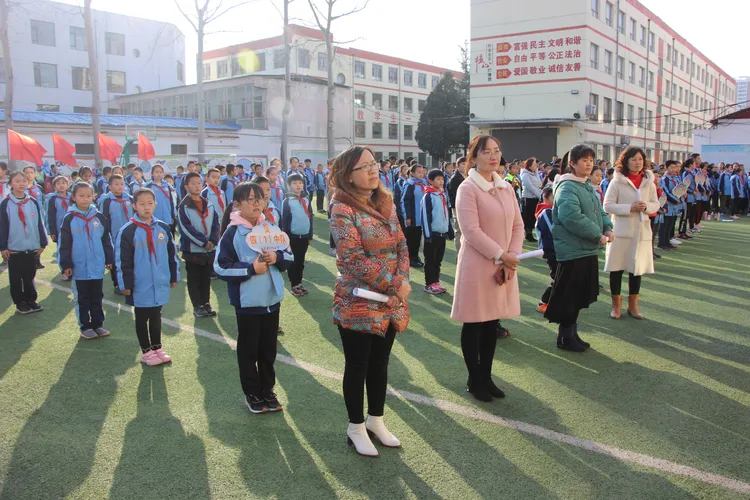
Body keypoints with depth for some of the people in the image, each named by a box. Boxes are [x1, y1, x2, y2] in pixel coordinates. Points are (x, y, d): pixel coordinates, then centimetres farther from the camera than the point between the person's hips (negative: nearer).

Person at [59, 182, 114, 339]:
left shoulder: (99, 217, 3)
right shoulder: (69, 219, -4)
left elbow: (106, 240, 8)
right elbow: (64, 244, -4)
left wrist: (109, 259, 6)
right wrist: (66, 264, -7)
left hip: (97, 267, 2)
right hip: (79, 268, -2)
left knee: (97, 298, 12)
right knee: (82, 299, 9)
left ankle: (97, 325, 21)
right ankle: (85, 327, 17)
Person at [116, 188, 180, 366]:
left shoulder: (164, 228, 2)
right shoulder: (127, 231, -10)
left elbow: (172, 255, 10)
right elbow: (122, 261, -9)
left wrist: (174, 276, 11)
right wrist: (125, 284, -10)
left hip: (160, 284, 4)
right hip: (140, 286, -4)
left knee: (156, 317, 17)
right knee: (142, 319, 10)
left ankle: (157, 347, 30)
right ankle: (146, 351, 22)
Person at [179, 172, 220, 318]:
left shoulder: (208, 204, 9)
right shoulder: (183, 206, -8)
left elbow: (215, 223, 6)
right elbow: (186, 228, -15)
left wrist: (213, 241, -9)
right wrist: (204, 242, -15)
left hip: (209, 249, 5)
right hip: (192, 249, -5)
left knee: (206, 278, 13)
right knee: (194, 280, 5)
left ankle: (206, 303, 23)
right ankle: (197, 306, 13)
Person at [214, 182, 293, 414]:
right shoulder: (232, 233, -11)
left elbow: (289, 256, 9)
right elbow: (221, 267, -13)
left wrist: (277, 257, -12)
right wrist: (251, 268, -19)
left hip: (272, 299, 5)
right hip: (247, 301, -4)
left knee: (268, 349, 15)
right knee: (249, 350, 9)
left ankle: (267, 390, 30)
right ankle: (252, 393, 24)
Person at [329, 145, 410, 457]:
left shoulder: (385, 202, 6)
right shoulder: (343, 209, -15)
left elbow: (401, 245, 6)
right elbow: (354, 259, -21)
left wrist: (402, 280, -12)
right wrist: (395, 285, -18)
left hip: (390, 302, 6)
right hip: (358, 304, -6)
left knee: (380, 363, 17)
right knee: (357, 366, 9)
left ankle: (376, 421, 35)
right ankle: (356, 428, 26)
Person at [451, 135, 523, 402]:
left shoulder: (506, 187, 9)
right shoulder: (468, 188, -11)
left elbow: (517, 225, 8)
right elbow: (471, 231, -18)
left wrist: (511, 260, -5)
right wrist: (501, 255, -16)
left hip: (504, 267, 6)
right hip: (477, 266, -6)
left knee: (493, 324, 14)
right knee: (474, 325, 6)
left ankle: (486, 376, 28)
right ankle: (474, 380, 21)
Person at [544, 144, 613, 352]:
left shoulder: (588, 186, 16)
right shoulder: (567, 187, -15)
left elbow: (600, 212, 23)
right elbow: (572, 217, -28)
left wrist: (607, 228, 3)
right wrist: (597, 235, -21)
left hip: (589, 250, 10)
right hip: (573, 250, -10)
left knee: (580, 296, 16)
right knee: (569, 296, 0)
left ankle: (571, 332, 29)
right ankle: (565, 336, 13)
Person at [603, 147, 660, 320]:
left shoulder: (649, 181, 7)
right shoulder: (617, 181, -5)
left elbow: (656, 205, 11)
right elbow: (608, 205, -9)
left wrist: (646, 207, -11)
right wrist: (630, 208, -19)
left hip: (642, 231, 4)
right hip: (620, 230, -3)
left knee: (637, 268, 10)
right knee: (617, 268, 2)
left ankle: (633, 305, 24)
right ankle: (616, 304, 17)